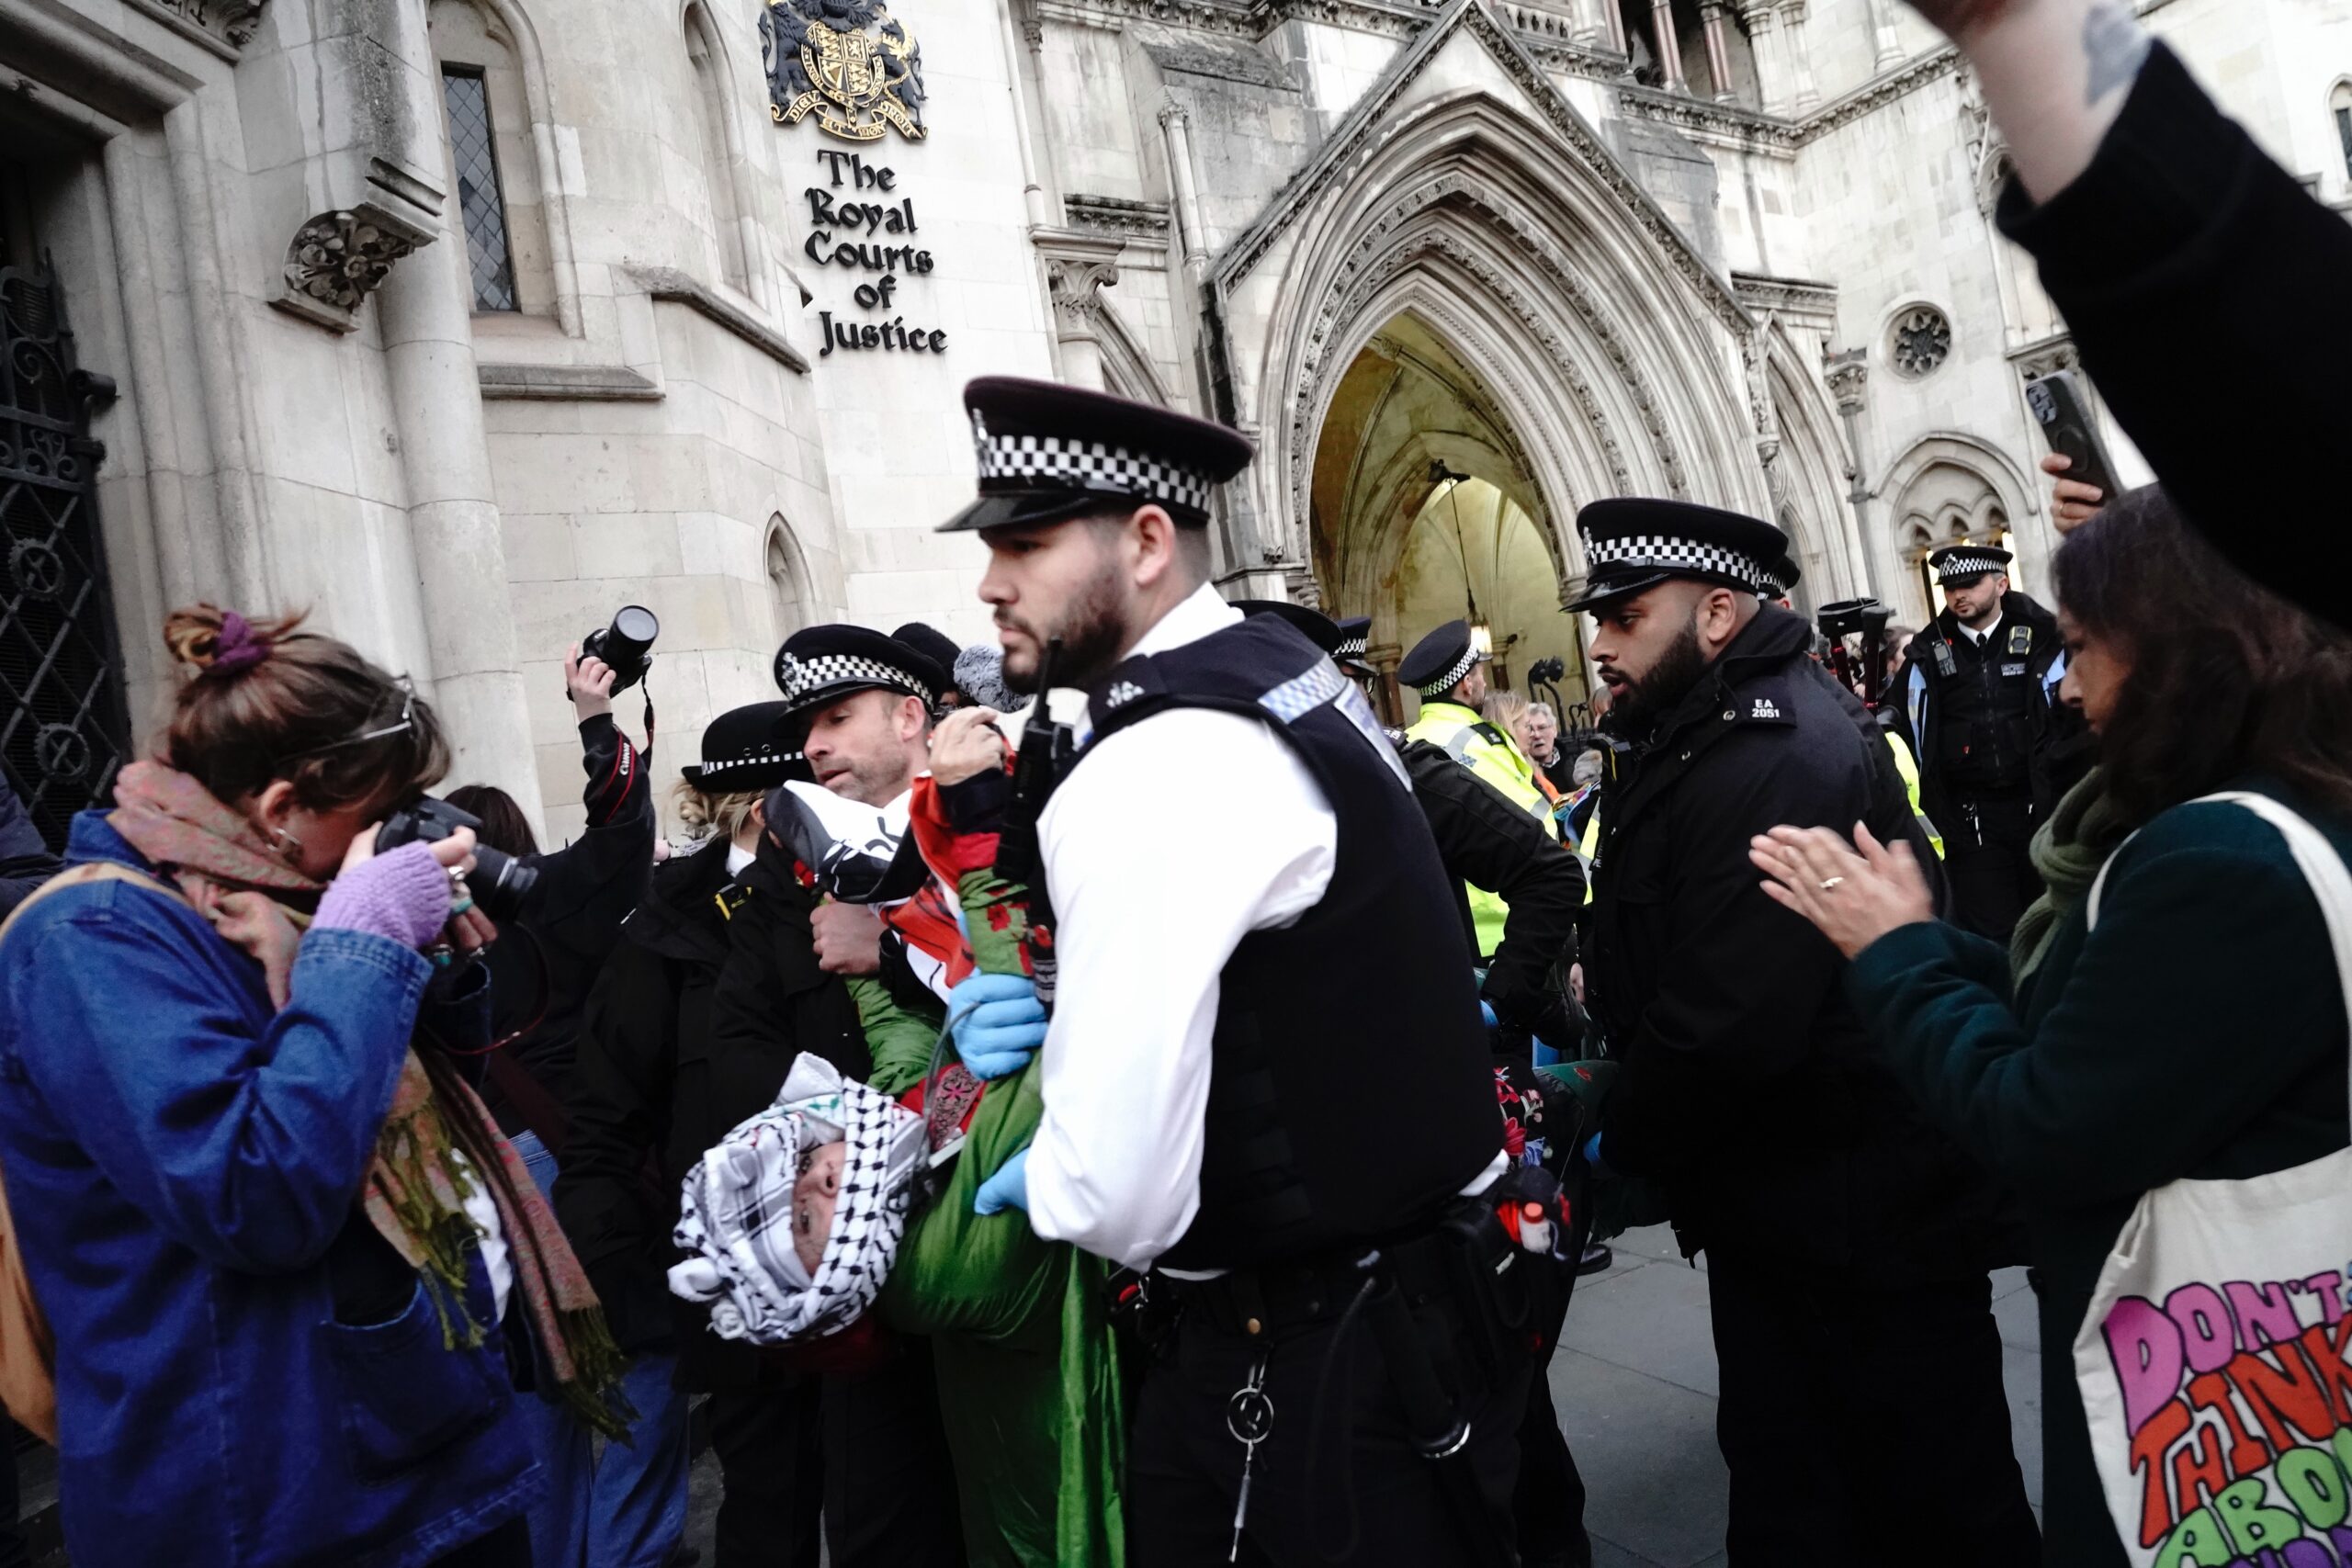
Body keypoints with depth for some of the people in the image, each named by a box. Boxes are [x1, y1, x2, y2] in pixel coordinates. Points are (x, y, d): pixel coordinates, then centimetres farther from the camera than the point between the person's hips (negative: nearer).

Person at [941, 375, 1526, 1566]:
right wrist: (1045, 1018, 5)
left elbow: (1120, 1197, -29)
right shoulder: (1285, 669, 4)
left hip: (1317, 1356, -9)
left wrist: (1029, 1177, -7)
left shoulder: (1149, 774, -25)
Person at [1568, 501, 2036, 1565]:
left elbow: (1727, 1024, -30)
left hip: (1866, 1234, -10)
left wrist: (1617, 1141, -15)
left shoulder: (1776, 762, -25)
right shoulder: (1699, 740, 9)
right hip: (1773, 1216, 10)